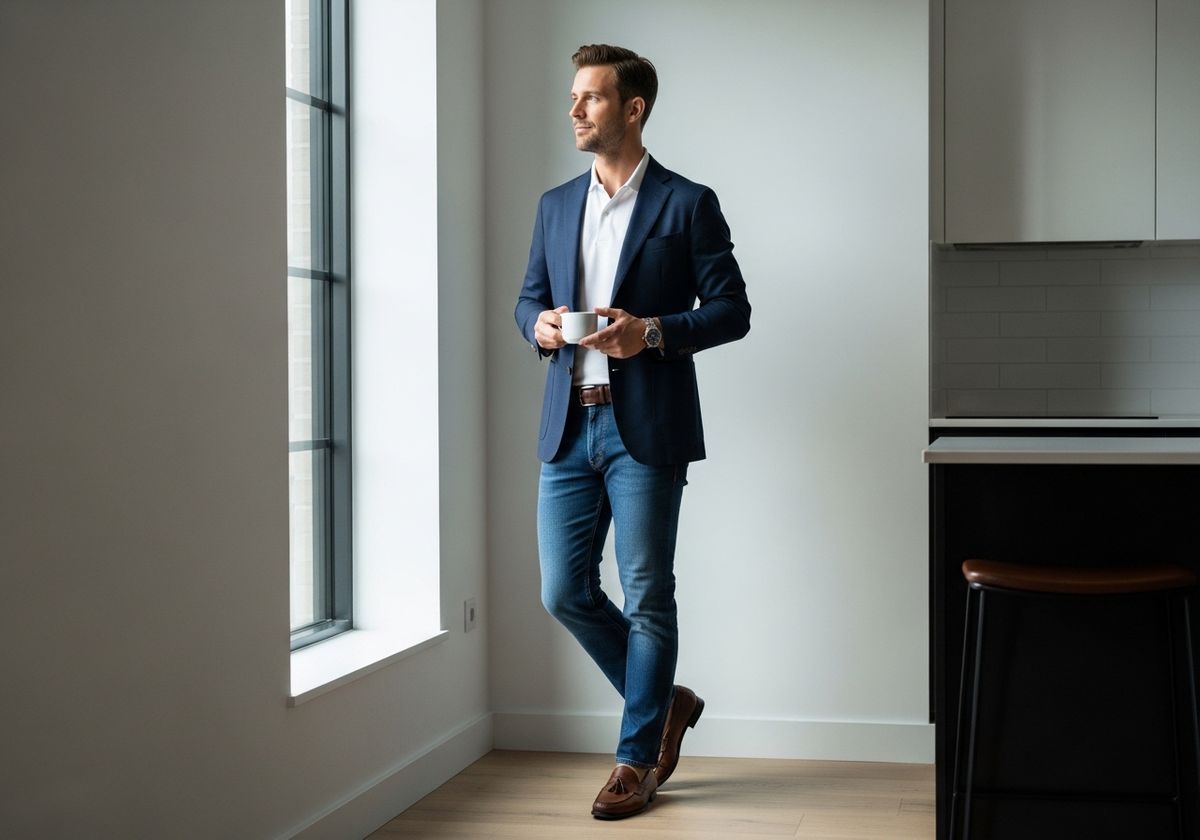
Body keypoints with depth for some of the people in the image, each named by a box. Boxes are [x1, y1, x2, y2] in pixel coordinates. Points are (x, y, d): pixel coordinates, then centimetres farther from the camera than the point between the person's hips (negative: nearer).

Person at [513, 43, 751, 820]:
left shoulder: (686, 204, -2)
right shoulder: (557, 205, 14)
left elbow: (732, 310, -3)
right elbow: (529, 297, 20)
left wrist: (652, 332, -18)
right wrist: (539, 324, -4)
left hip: (646, 428, -5)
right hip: (569, 428, 6)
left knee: (647, 598, 1)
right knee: (565, 593, 5)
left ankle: (637, 759, 15)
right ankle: (664, 702, 27)